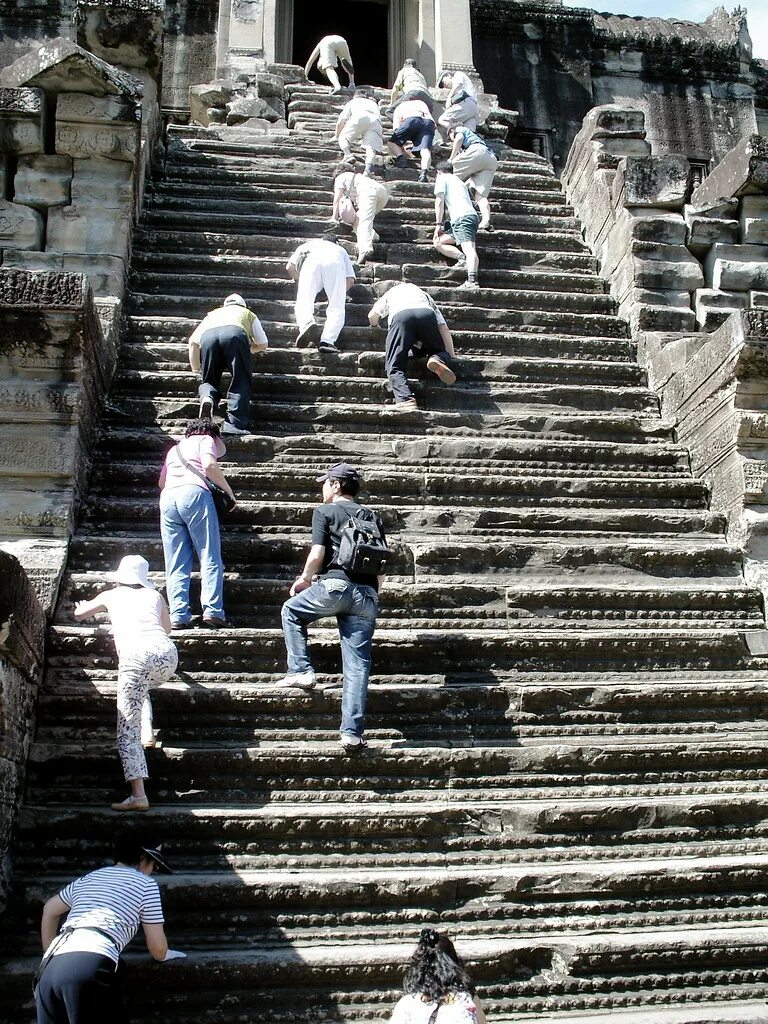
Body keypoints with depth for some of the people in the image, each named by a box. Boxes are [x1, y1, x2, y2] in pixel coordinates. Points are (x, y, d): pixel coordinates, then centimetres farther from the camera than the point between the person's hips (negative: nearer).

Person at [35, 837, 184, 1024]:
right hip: (91, 966, -6)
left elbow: (49, 910, 48)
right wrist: (164, 954, 40)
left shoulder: (87, 879, 32)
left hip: (51, 967, 7)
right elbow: (158, 949, 17)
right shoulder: (145, 883, 15)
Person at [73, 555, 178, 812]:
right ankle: (147, 732, 16)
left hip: (136, 656, -3)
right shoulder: (154, 595, 28)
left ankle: (138, 796, -14)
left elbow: (79, 613, 45)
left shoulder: (111, 596, 26)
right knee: (142, 688, 37)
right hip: (167, 654, 3)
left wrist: (84, 607, 69)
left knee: (127, 731, -2)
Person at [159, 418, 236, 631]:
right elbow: (209, 466, -2)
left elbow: (161, 482, 35)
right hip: (194, 493, -5)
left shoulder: (175, 448, 35)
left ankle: (178, 615, -9)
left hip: (167, 497, 5)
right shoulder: (206, 440, 17)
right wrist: (229, 490, 6)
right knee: (210, 557, -5)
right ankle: (212, 610, -16)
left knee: (176, 565, 2)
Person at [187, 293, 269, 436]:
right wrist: (250, 348, 58)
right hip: (235, 333, -2)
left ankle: (208, 397, -18)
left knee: (210, 380, 15)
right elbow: (263, 345, 38)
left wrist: (195, 369, 36)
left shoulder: (213, 313, 42)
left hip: (208, 335, 2)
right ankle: (236, 423, -15)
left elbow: (193, 341, 30)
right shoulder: (248, 314, 40)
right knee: (241, 381, 2)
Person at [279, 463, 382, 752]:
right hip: (367, 595, 4)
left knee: (291, 611, 25)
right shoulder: (372, 517, 22)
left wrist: (304, 579, 15)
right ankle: (352, 733, -4)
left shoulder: (324, 511, 8)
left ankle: (301, 671, 12)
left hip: (336, 585, -4)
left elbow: (317, 554, -3)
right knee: (357, 665, 2)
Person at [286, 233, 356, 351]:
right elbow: (350, 279, 25)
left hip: (311, 261, 0)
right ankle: (327, 340, -26)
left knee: (303, 302, -8)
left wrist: (301, 280, 45)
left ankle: (307, 324, -41)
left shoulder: (307, 245, 44)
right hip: (335, 264, 0)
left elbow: (289, 267, 28)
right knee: (337, 309, -2)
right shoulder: (340, 249, 43)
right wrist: (339, 293, 40)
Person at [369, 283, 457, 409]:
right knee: (439, 350, 23)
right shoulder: (424, 295, 43)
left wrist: (375, 326, 54)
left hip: (400, 315, -1)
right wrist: (451, 354, 37)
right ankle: (439, 360, -13)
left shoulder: (391, 293, 43)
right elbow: (444, 328, 32)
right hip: (427, 314, 2)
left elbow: (372, 316, 31)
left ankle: (405, 399, -27)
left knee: (395, 367, 1)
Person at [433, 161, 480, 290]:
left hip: (462, 217, -8)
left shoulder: (442, 178, 14)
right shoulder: (459, 181, 38)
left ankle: (472, 281, -42)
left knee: (469, 249, -24)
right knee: (438, 242, 9)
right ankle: (466, 259, -14)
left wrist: (438, 224, 3)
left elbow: (439, 201, 3)